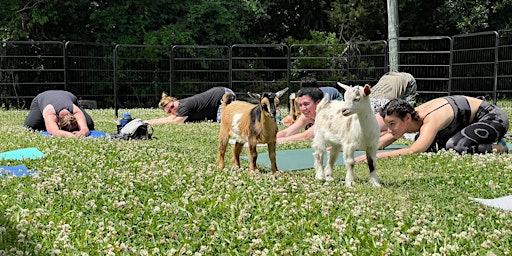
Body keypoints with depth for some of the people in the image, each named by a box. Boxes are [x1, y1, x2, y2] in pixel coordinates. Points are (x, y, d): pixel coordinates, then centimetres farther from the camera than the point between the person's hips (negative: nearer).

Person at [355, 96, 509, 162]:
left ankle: (499, 149, -9)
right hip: (471, 121, 9)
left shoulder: (430, 121, -35)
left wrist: (378, 156, -52)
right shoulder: (410, 117, -11)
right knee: (429, 145, 7)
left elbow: (414, 151, -49)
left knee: (454, 146, -30)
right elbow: (379, 144, -5)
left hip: (493, 117, -9)